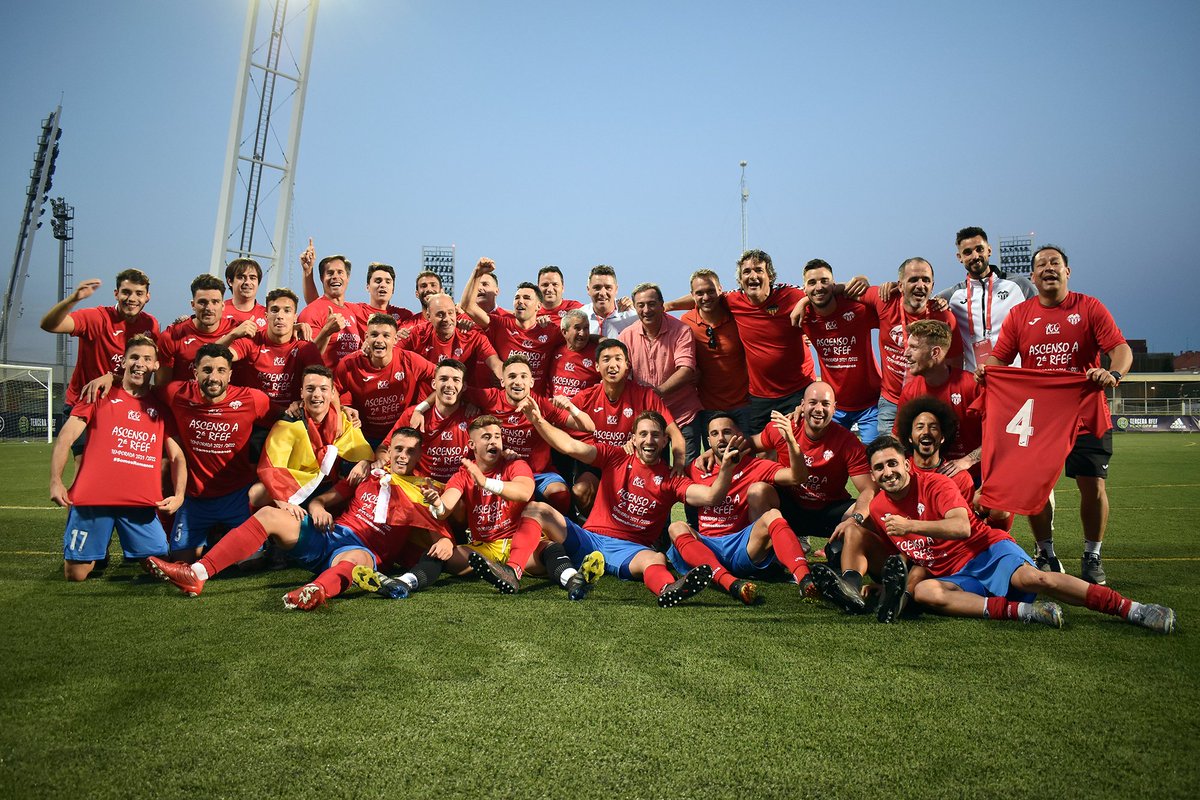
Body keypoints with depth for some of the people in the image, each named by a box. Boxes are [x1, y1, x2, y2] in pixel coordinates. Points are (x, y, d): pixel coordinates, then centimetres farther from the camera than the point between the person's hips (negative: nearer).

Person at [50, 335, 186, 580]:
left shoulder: (160, 408, 15)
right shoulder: (100, 395, 11)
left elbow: (177, 456, 15)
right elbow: (65, 438, 5)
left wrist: (179, 495, -1)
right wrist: (55, 482, -8)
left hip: (142, 503, 1)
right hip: (93, 497, -1)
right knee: (75, 575, 1)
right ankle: (94, 556, 33)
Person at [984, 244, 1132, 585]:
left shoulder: (1090, 308, 1)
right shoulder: (1019, 314, 5)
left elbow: (1121, 348, -6)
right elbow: (999, 359, 1)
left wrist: (1113, 373, -27)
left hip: (1086, 415, -1)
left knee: (1093, 485, -1)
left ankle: (1092, 557, 19)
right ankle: (1046, 555, 19)